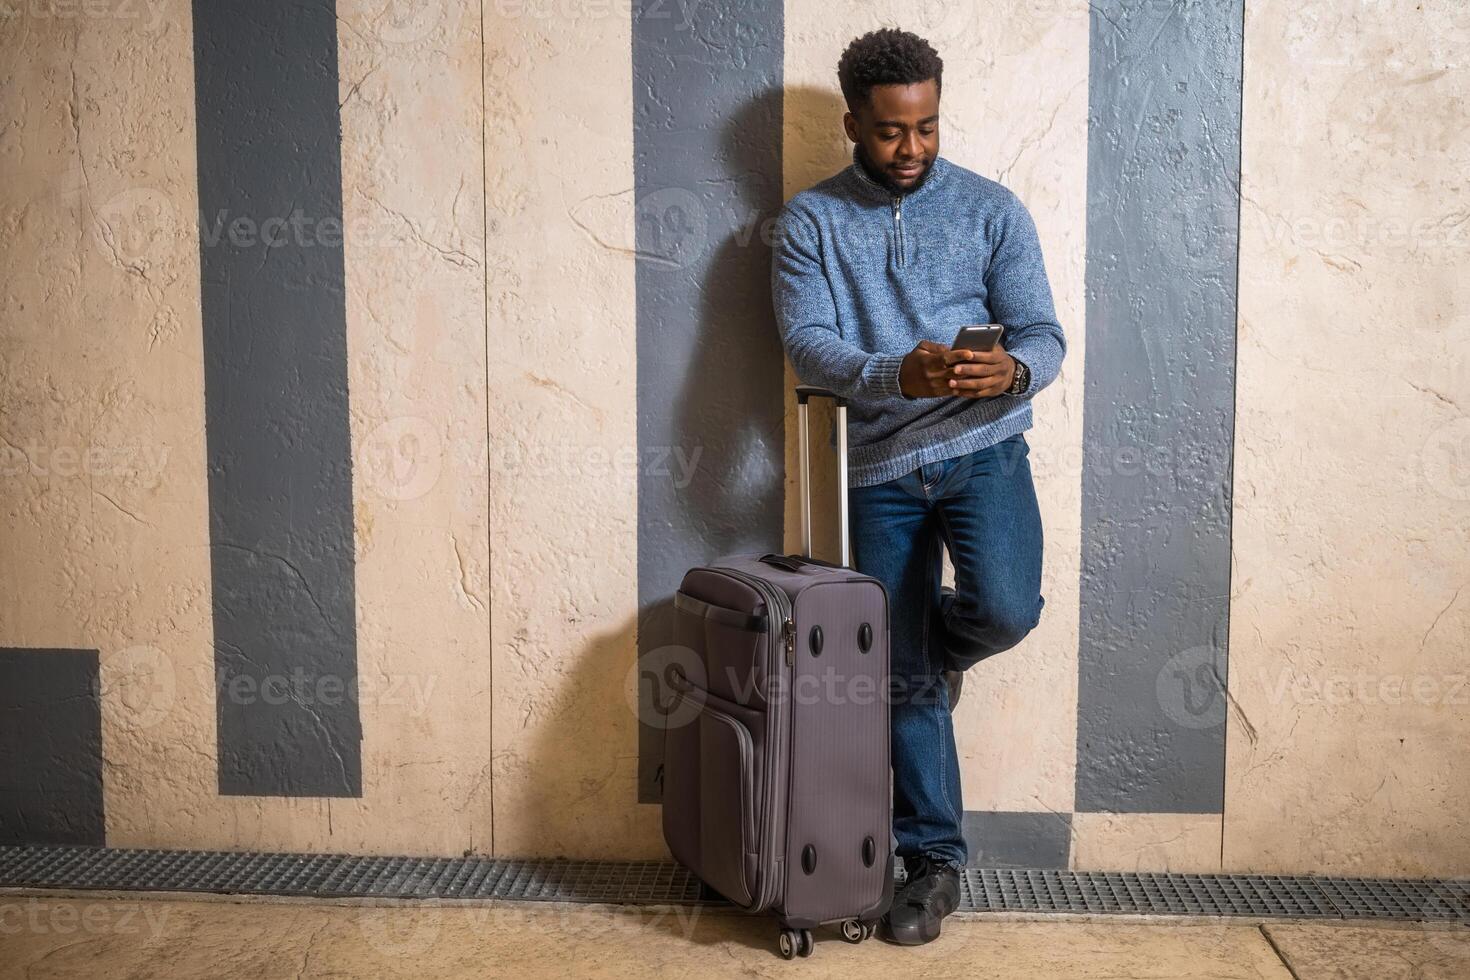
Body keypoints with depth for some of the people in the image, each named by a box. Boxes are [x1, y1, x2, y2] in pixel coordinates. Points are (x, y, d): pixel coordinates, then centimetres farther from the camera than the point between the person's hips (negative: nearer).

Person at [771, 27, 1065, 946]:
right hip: (880, 467, 1)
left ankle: (943, 637, 14)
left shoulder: (992, 208, 3)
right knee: (906, 681, 5)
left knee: (1006, 607, -26)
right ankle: (936, 861, 21)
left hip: (983, 448, 0)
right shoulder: (810, 221, 3)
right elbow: (808, 343, -10)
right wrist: (898, 373, -29)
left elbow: (1044, 334, -1)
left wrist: (1011, 371, -26)